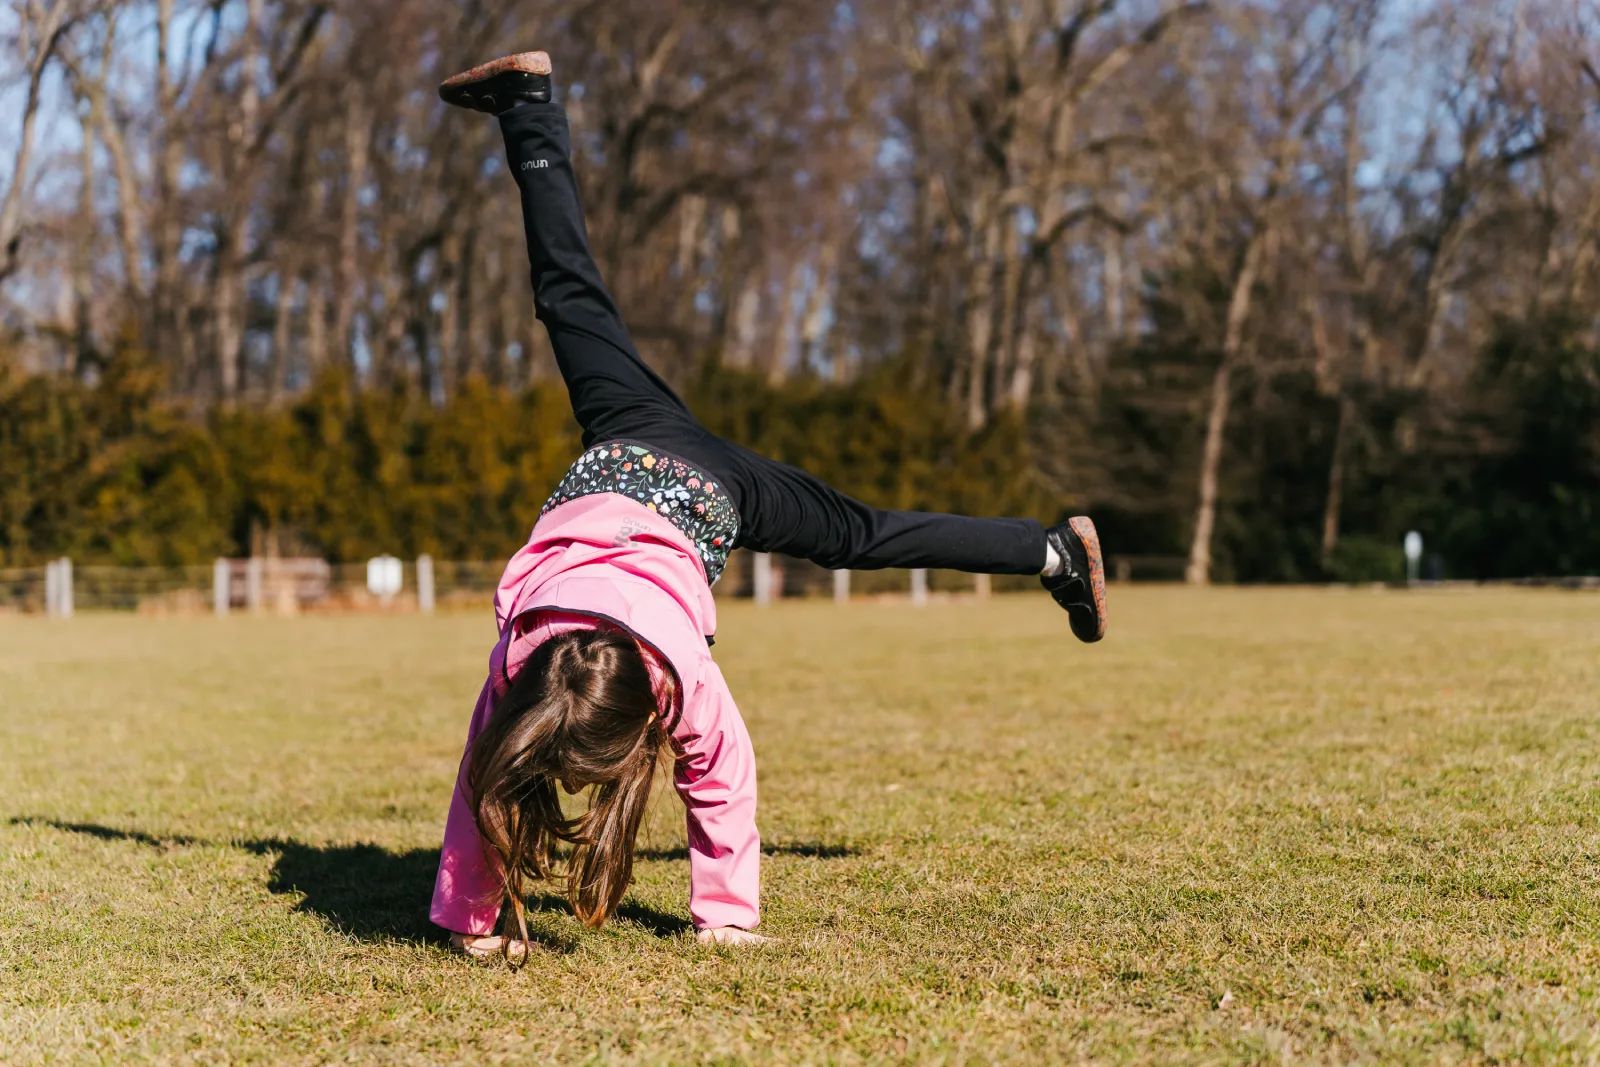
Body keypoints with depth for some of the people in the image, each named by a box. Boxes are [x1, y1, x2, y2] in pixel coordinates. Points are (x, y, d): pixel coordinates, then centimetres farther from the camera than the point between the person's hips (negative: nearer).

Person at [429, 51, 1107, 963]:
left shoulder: (682, 679, -33)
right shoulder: (516, 653, -30)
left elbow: (726, 786, -19)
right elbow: (480, 777, -20)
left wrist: (728, 915, -10)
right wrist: (470, 916, -17)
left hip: (714, 489, -2)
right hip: (624, 456, 2)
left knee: (862, 538, 13)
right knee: (572, 296, 19)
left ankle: (1057, 553, 30)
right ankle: (530, 102, 30)